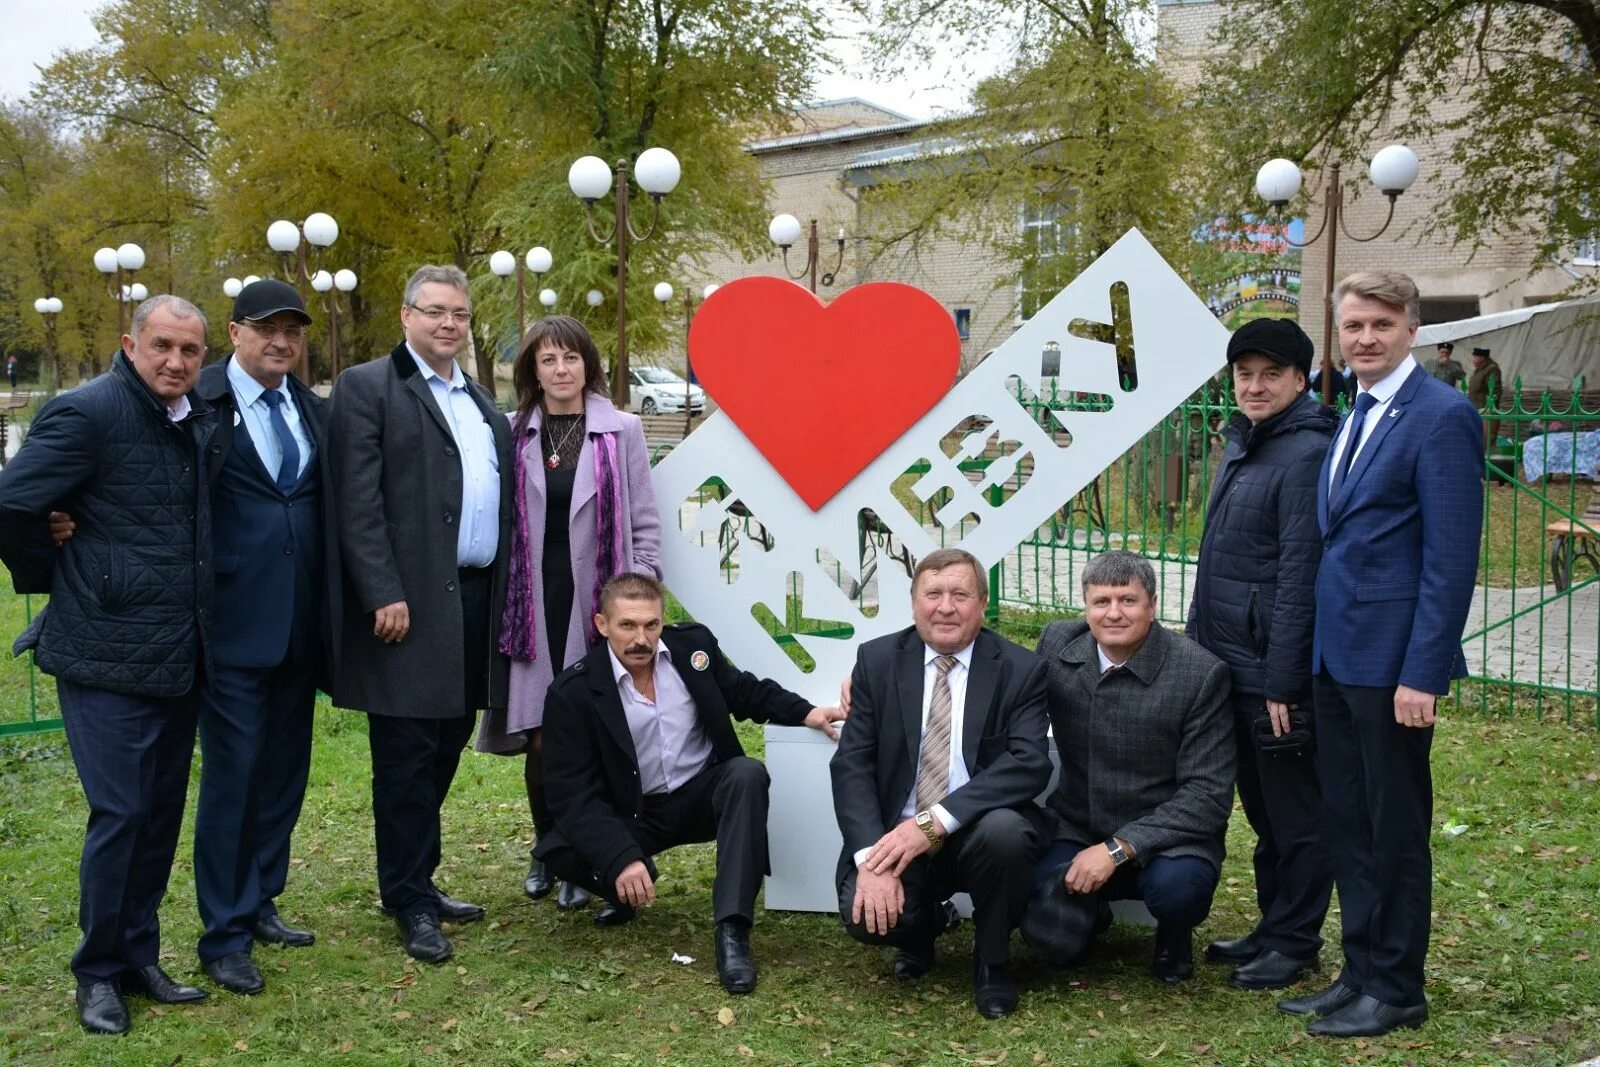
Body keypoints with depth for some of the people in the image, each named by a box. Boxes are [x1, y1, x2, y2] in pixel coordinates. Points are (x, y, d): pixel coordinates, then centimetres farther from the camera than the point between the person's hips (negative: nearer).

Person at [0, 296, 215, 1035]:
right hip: (108, 656, -7)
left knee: (162, 814, 13)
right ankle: (100, 972, 14)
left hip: (180, 656, 7)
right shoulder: (87, 412, -13)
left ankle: (139, 958, 26)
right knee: (120, 815, -3)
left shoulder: (201, 421, 9)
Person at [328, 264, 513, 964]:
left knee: (443, 752, 13)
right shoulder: (368, 388, -3)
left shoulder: (483, 403, 19)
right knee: (406, 757, 1)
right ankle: (411, 903, 11)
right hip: (410, 603, -7)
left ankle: (416, 880, 26)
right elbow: (357, 504, -12)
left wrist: (501, 594, 11)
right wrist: (384, 595, -18)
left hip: (474, 599, 7)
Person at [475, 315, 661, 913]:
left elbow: (644, 523, 4)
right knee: (538, 735, 4)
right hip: (533, 601, 1)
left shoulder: (621, 431, 4)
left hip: (597, 600, -1)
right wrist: (498, 601, 3)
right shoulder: (513, 435, 7)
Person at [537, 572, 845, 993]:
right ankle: (627, 888, 9)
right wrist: (621, 858, -34)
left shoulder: (692, 643, -7)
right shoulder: (573, 692, -17)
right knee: (559, 850, -27)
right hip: (634, 816, -1)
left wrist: (803, 712, -8)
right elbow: (573, 795, -20)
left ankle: (732, 932, -34)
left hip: (705, 793, 2)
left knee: (747, 774, -31)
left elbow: (743, 690, 11)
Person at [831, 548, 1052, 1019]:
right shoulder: (877, 660, 0)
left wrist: (934, 821, -29)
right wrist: (871, 858, -20)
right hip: (896, 835, 1)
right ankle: (924, 923, 14)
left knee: (1005, 832, -34)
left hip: (979, 831, -1)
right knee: (866, 915, -27)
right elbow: (852, 763, -4)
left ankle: (992, 960, -2)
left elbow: (1031, 763, -17)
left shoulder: (1020, 669, -5)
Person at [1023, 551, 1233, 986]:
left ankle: (1174, 933, 4)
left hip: (1166, 838, -2)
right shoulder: (1058, 644, -5)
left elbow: (1208, 793, -16)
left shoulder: (1202, 673, -15)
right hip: (1077, 831, 2)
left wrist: (1119, 849, -24)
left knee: (1177, 885, -35)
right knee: (1052, 940, -21)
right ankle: (1089, 911, 17)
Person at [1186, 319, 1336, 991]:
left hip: (1276, 666, -9)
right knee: (1259, 803, 18)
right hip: (1228, 659, 9)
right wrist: (1196, 642, 16)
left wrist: (1282, 682, -20)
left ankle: (1295, 942, 16)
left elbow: (1300, 574, -19)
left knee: (1294, 809, 4)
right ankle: (1272, 927, 30)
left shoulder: (1308, 453, -15)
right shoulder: (1242, 444, 13)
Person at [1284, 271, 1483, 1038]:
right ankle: (1360, 973, 27)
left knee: (1396, 828, 4)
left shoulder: (1440, 416, -12)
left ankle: (1396, 991, 17)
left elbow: (1452, 558, -17)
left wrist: (1422, 674, -19)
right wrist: (1317, 651, 14)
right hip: (1336, 656, 8)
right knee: (1348, 823, 14)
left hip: (1390, 659, -8)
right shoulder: (1352, 418, 14)